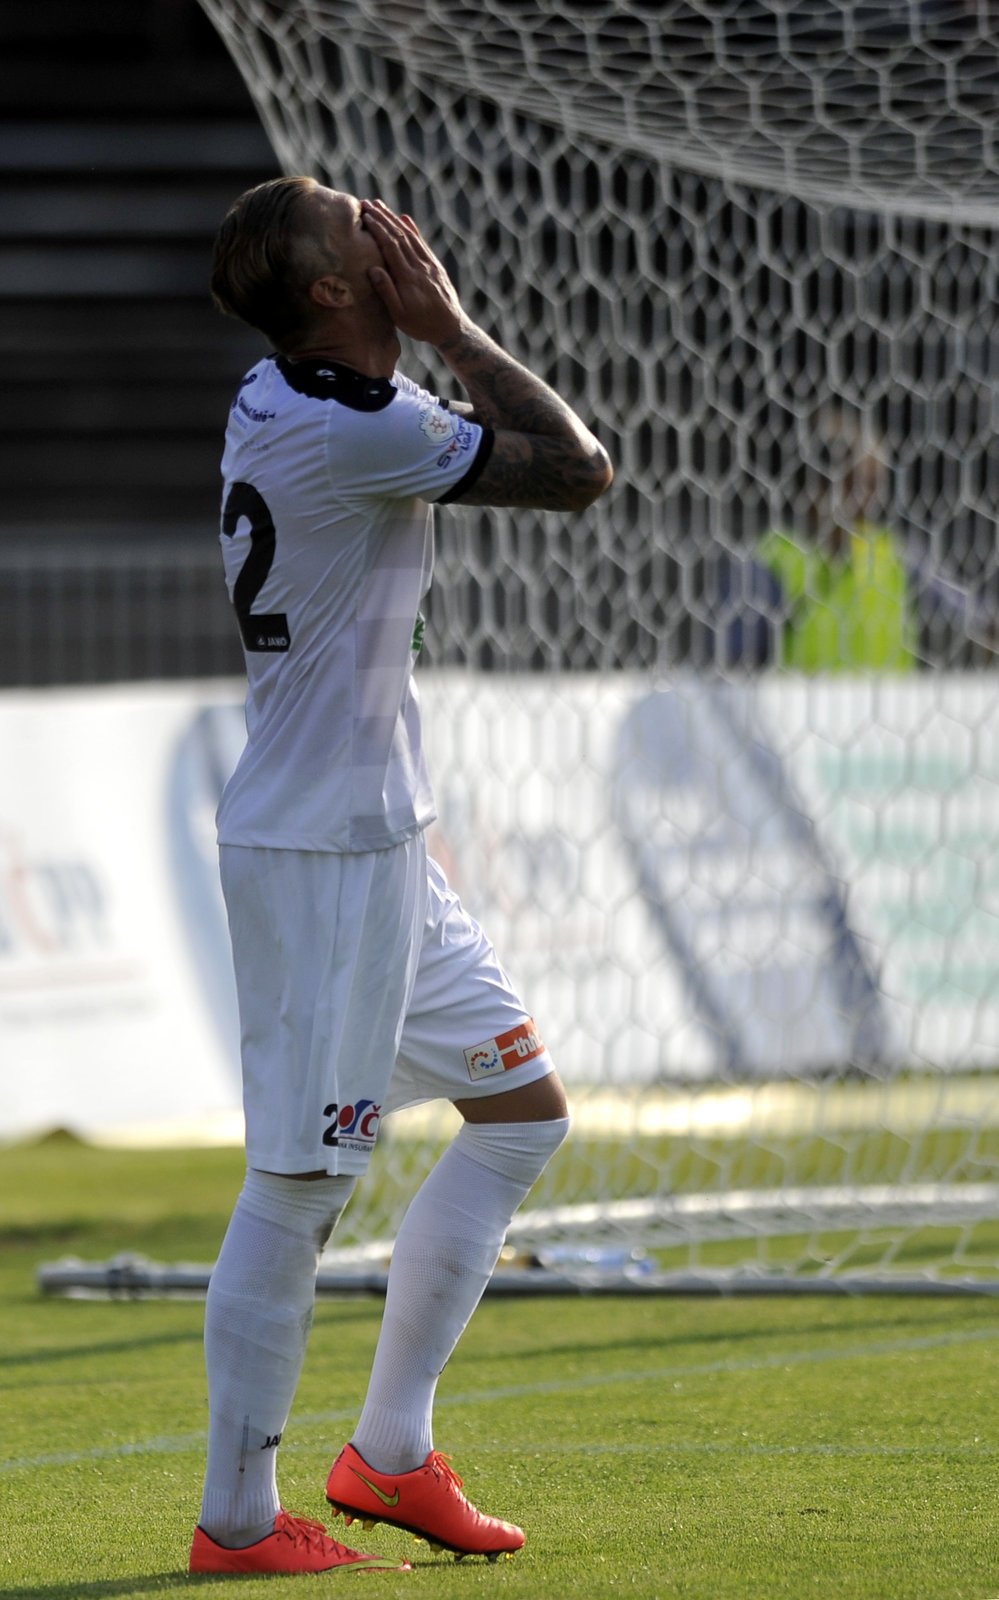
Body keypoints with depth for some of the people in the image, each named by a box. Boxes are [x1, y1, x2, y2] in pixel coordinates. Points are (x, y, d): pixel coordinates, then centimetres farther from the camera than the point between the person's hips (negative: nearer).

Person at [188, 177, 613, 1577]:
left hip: (378, 845, 11)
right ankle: (238, 1519, 3)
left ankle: (390, 1453, 20)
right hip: (323, 851, -11)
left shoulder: (281, 400, 8)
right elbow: (581, 469, -14)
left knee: (523, 1109, 15)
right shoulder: (353, 432, -21)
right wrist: (451, 331, -9)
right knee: (300, 1183, -5)